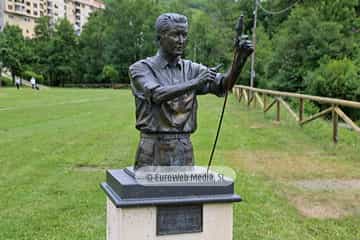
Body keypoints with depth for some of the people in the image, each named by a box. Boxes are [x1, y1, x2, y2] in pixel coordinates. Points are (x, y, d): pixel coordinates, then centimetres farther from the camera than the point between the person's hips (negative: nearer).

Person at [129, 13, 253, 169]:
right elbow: (157, 94, -22)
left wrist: (240, 59, -24)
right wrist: (195, 83, -32)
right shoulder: (140, 68, -3)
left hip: (184, 151, 3)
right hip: (153, 151, -3)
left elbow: (223, 85, -7)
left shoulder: (191, 70, 7)